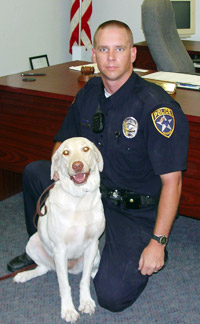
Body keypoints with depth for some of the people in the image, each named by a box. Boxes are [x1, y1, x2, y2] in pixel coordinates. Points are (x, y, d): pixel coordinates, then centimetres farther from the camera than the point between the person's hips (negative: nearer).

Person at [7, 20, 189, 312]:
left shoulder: (157, 106, -22)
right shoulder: (89, 93, 1)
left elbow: (171, 181, -22)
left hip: (138, 210, -6)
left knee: (112, 296, -20)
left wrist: (158, 243, -22)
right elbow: (64, 141, 16)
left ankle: (146, 252, 14)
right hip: (94, 190, 6)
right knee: (34, 172, 1)